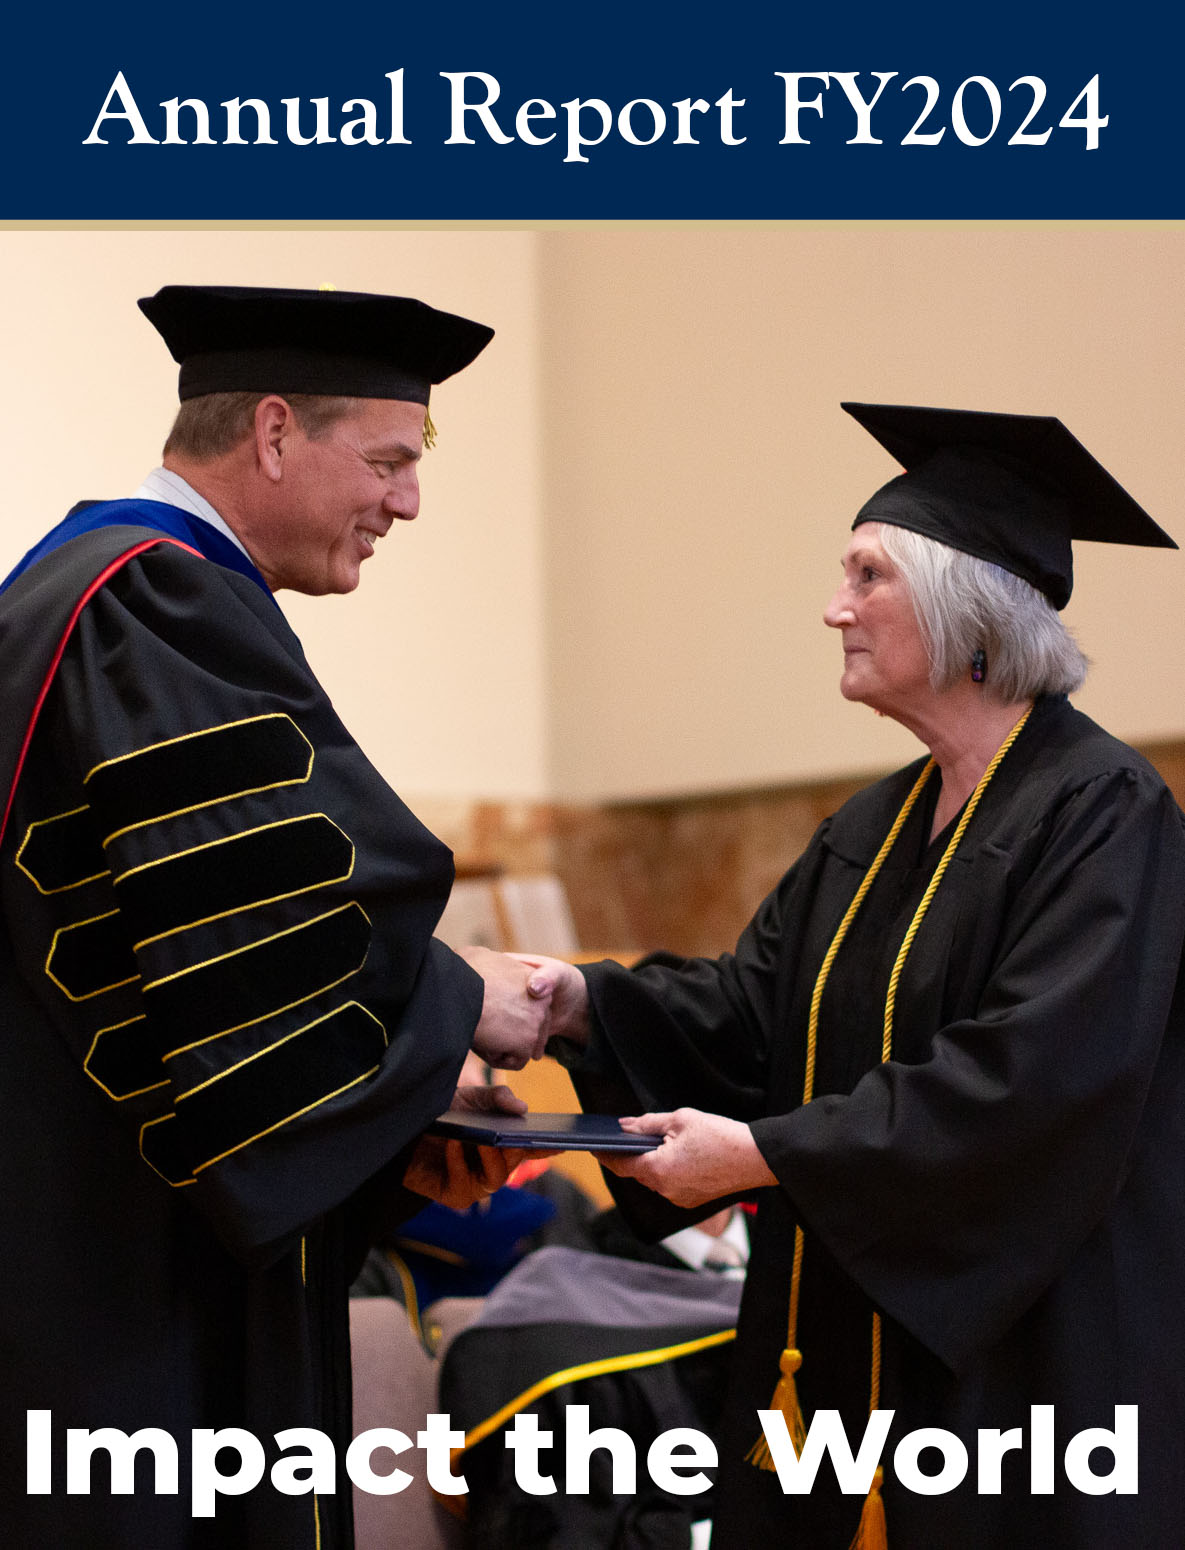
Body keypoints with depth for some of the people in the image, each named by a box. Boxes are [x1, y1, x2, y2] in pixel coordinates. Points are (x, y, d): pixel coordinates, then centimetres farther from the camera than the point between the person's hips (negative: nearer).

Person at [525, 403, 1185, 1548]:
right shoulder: (875, 830, 13)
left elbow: (1033, 1083, -23)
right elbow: (752, 1011, 10)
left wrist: (767, 1154, -22)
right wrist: (586, 1003, -8)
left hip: (1020, 1359, -8)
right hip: (851, 1350, 8)